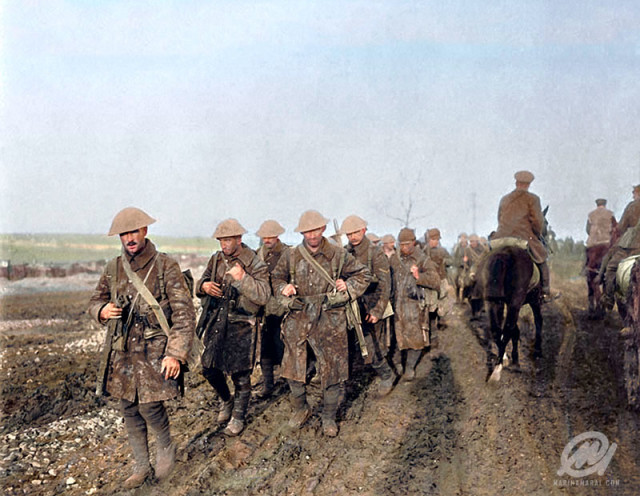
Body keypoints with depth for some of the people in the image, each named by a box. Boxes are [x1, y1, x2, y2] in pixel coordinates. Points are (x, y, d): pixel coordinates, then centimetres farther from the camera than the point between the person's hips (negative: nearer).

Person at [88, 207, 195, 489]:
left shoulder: (166, 266, -8)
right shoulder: (114, 268, 6)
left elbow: (184, 313, -10)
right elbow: (95, 300, 18)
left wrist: (176, 353, -17)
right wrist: (102, 310, -8)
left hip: (154, 349, -5)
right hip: (121, 350, 5)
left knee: (150, 405, -12)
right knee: (129, 410, 10)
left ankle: (166, 448, 19)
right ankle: (141, 467, 26)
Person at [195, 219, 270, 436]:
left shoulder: (255, 264, -11)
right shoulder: (216, 259, 6)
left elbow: (263, 296, -20)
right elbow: (201, 282, 15)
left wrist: (242, 278, -28)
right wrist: (204, 286, -8)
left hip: (241, 327, -5)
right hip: (215, 323, 5)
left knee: (240, 375, 4)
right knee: (210, 369, 12)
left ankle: (238, 418, 22)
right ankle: (226, 401, 39)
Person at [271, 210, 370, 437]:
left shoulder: (338, 255, -1)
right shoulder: (292, 256, 4)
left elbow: (363, 275, 9)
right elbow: (276, 277, 19)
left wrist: (348, 286, -7)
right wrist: (283, 288, -1)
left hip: (329, 320, -2)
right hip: (298, 319, 2)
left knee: (332, 370, 3)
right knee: (293, 367, 7)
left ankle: (329, 418, 20)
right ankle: (301, 409, 31)